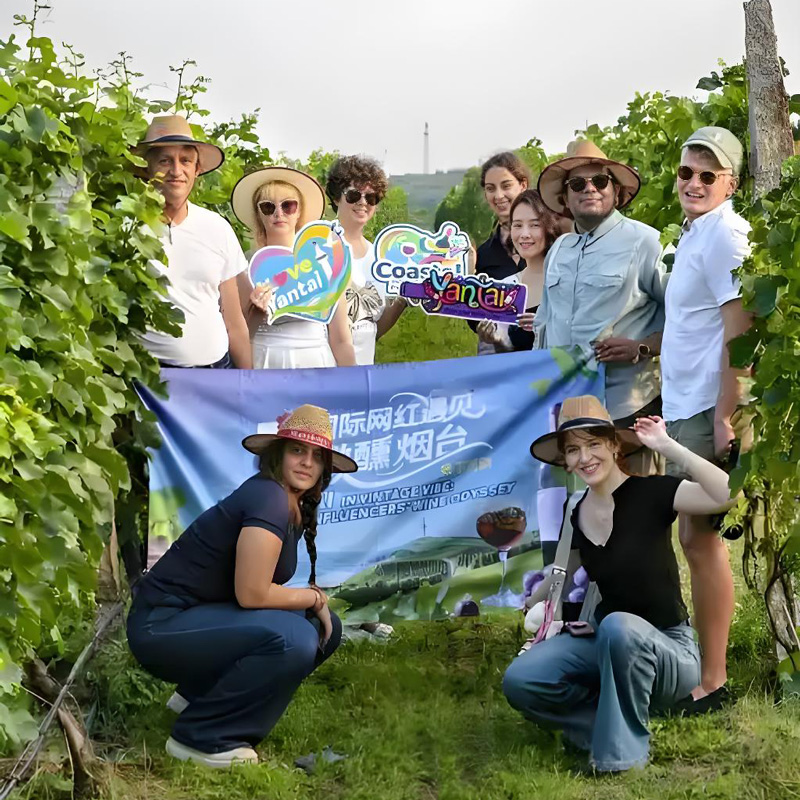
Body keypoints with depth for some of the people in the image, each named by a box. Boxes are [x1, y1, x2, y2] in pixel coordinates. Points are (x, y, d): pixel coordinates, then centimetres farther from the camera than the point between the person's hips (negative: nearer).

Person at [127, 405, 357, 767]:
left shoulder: (296, 507, 9)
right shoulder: (268, 497, -21)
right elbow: (252, 593, -25)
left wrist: (316, 603, -4)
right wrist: (314, 597, -9)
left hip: (202, 616, 10)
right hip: (161, 625, -10)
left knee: (325, 628, 6)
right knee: (293, 640, -28)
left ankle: (201, 693, 14)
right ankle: (200, 738, -11)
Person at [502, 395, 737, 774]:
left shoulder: (649, 493, -15)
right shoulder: (577, 515, 1)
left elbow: (726, 495, -33)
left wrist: (666, 445, -29)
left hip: (668, 650, -5)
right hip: (606, 642, 5)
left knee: (617, 626, -40)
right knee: (519, 681, -19)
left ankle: (624, 751, -17)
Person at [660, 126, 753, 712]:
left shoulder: (725, 233, -13)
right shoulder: (695, 233, 17)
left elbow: (738, 330, -19)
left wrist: (725, 416, -22)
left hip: (707, 410, -10)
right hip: (685, 406, 10)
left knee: (699, 536, -6)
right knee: (698, 534, 14)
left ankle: (712, 682, 3)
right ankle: (701, 666, 24)